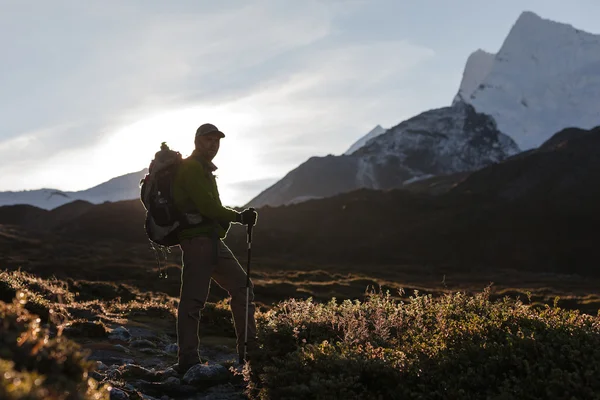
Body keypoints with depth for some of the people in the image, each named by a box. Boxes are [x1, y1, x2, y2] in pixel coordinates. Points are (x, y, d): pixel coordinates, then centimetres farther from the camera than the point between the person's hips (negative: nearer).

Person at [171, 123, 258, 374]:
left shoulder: (204, 170, 24)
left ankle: (248, 350, 12)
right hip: (197, 239, -10)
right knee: (193, 299, -11)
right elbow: (208, 206, -17)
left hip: (212, 240, 10)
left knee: (242, 287, 9)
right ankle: (187, 360, -9)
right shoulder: (191, 168, -7)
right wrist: (239, 217, -11)